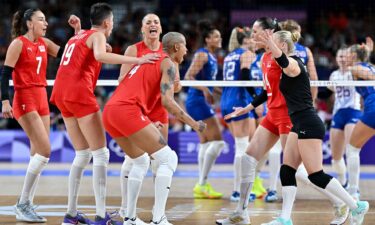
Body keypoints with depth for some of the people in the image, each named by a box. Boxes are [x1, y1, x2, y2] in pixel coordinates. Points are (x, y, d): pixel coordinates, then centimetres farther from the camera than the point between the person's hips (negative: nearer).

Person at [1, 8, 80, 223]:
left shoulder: (44, 43, 12)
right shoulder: (18, 43, -7)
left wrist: (77, 31, 3)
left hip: (42, 100, 8)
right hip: (25, 100, -8)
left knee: (38, 154, 5)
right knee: (44, 150, -15)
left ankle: (27, 205, 10)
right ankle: (23, 204, -9)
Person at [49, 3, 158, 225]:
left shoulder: (76, 37, 24)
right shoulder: (97, 35, -1)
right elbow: (100, 56, -23)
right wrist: (137, 60, -27)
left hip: (61, 93, 8)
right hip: (79, 92, -8)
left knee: (83, 154, 15)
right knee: (100, 154, -5)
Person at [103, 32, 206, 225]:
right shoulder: (169, 63, 3)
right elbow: (167, 101, -9)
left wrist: (150, 125, 34)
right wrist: (193, 124, -1)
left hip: (109, 111, 9)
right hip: (128, 110, -9)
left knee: (141, 160, 24)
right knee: (168, 159, -3)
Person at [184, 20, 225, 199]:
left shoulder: (212, 57, 15)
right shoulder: (202, 54, -12)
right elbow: (188, 77, -20)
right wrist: (204, 89, -30)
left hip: (202, 102, 10)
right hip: (197, 101, -10)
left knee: (205, 142, 11)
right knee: (217, 141, -10)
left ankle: (202, 186, 14)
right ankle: (202, 185, -9)